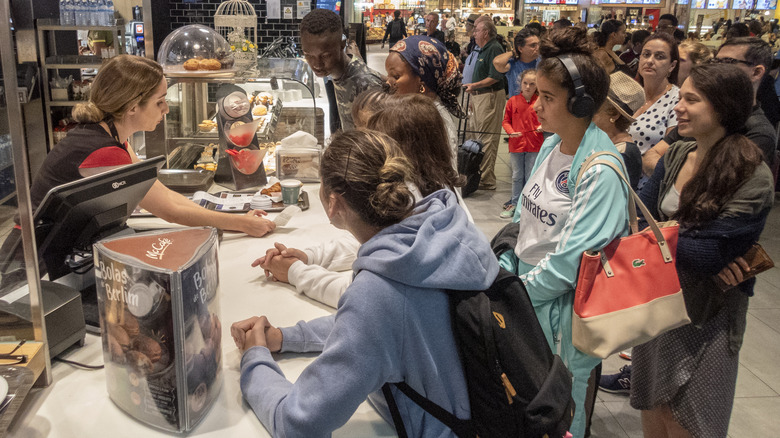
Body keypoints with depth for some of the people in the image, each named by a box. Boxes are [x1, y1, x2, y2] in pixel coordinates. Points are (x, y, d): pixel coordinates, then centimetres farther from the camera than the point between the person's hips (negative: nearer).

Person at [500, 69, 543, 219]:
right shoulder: (512, 101, -1)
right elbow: (506, 121, 3)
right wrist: (511, 132, -14)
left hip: (534, 145, -1)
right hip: (516, 144, 1)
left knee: (531, 177, 7)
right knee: (517, 176, 11)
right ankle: (514, 204, 22)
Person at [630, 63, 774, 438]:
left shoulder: (753, 179, -18)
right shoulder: (676, 155, 0)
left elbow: (711, 254, -23)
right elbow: (643, 218, -5)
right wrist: (691, 249, -21)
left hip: (704, 317, -5)